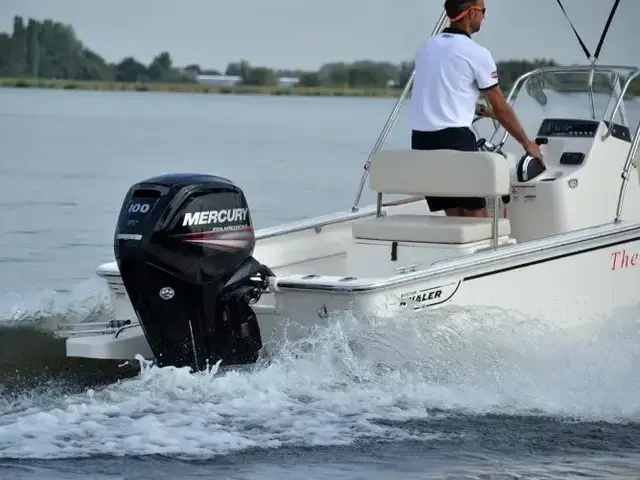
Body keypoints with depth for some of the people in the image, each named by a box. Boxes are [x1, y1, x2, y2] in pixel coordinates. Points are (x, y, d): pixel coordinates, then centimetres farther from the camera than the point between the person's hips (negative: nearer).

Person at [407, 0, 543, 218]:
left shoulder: (426, 47, 13)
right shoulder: (476, 53, -5)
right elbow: (501, 108, 2)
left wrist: (479, 109, 39)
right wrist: (527, 143, 14)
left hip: (420, 139, 7)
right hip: (454, 139, -7)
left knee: (455, 216, 11)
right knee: (477, 217, 0)